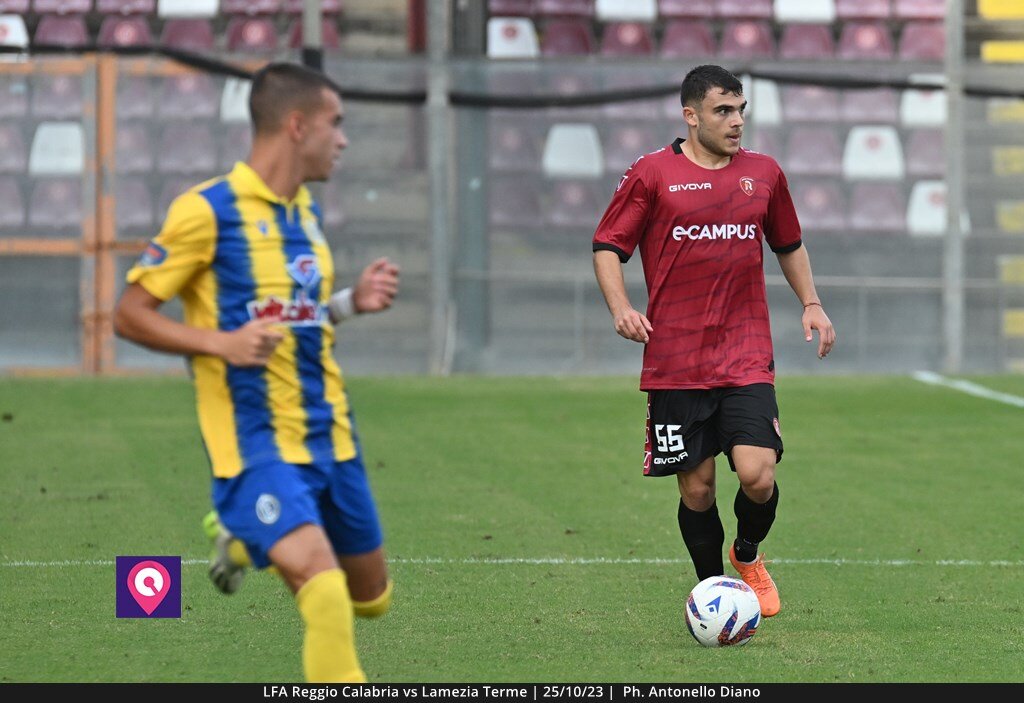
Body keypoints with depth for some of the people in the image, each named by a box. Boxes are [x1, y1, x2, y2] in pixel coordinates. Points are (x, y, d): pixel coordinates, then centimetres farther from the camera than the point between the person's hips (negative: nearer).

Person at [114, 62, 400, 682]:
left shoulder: (308, 211, 11)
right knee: (323, 587, -26)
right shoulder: (207, 211, -12)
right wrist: (219, 342, -21)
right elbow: (130, 314, -7)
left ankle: (245, 539, 41)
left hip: (330, 436, 7)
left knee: (371, 598, 16)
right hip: (257, 442, -7)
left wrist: (352, 301, 5)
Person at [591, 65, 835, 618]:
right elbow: (608, 245, 2)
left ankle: (747, 555, 18)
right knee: (695, 486, 1)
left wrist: (811, 304, 13)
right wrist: (621, 308, -14)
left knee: (757, 474, -13)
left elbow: (789, 245, 26)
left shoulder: (763, 173, 11)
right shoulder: (652, 173, 0)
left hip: (747, 360, 2)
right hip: (675, 361, -2)